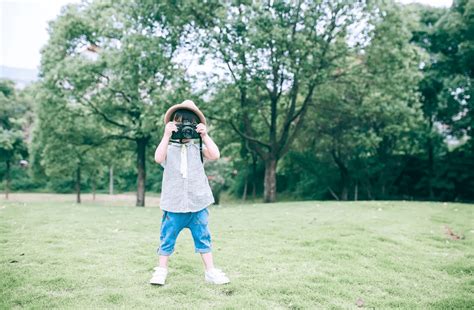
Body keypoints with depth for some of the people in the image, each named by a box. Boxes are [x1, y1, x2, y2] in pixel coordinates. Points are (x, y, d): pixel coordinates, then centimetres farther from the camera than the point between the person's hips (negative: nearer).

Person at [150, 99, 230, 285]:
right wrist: (166, 135, -17)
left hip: (198, 202, 1)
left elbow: (215, 155, -10)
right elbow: (158, 158, -17)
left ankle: (210, 271, 19)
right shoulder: (168, 147, 4)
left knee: (203, 237, 9)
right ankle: (161, 270, 21)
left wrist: (205, 135, -9)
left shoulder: (198, 148, 7)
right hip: (174, 203, -1)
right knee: (167, 237, 8)